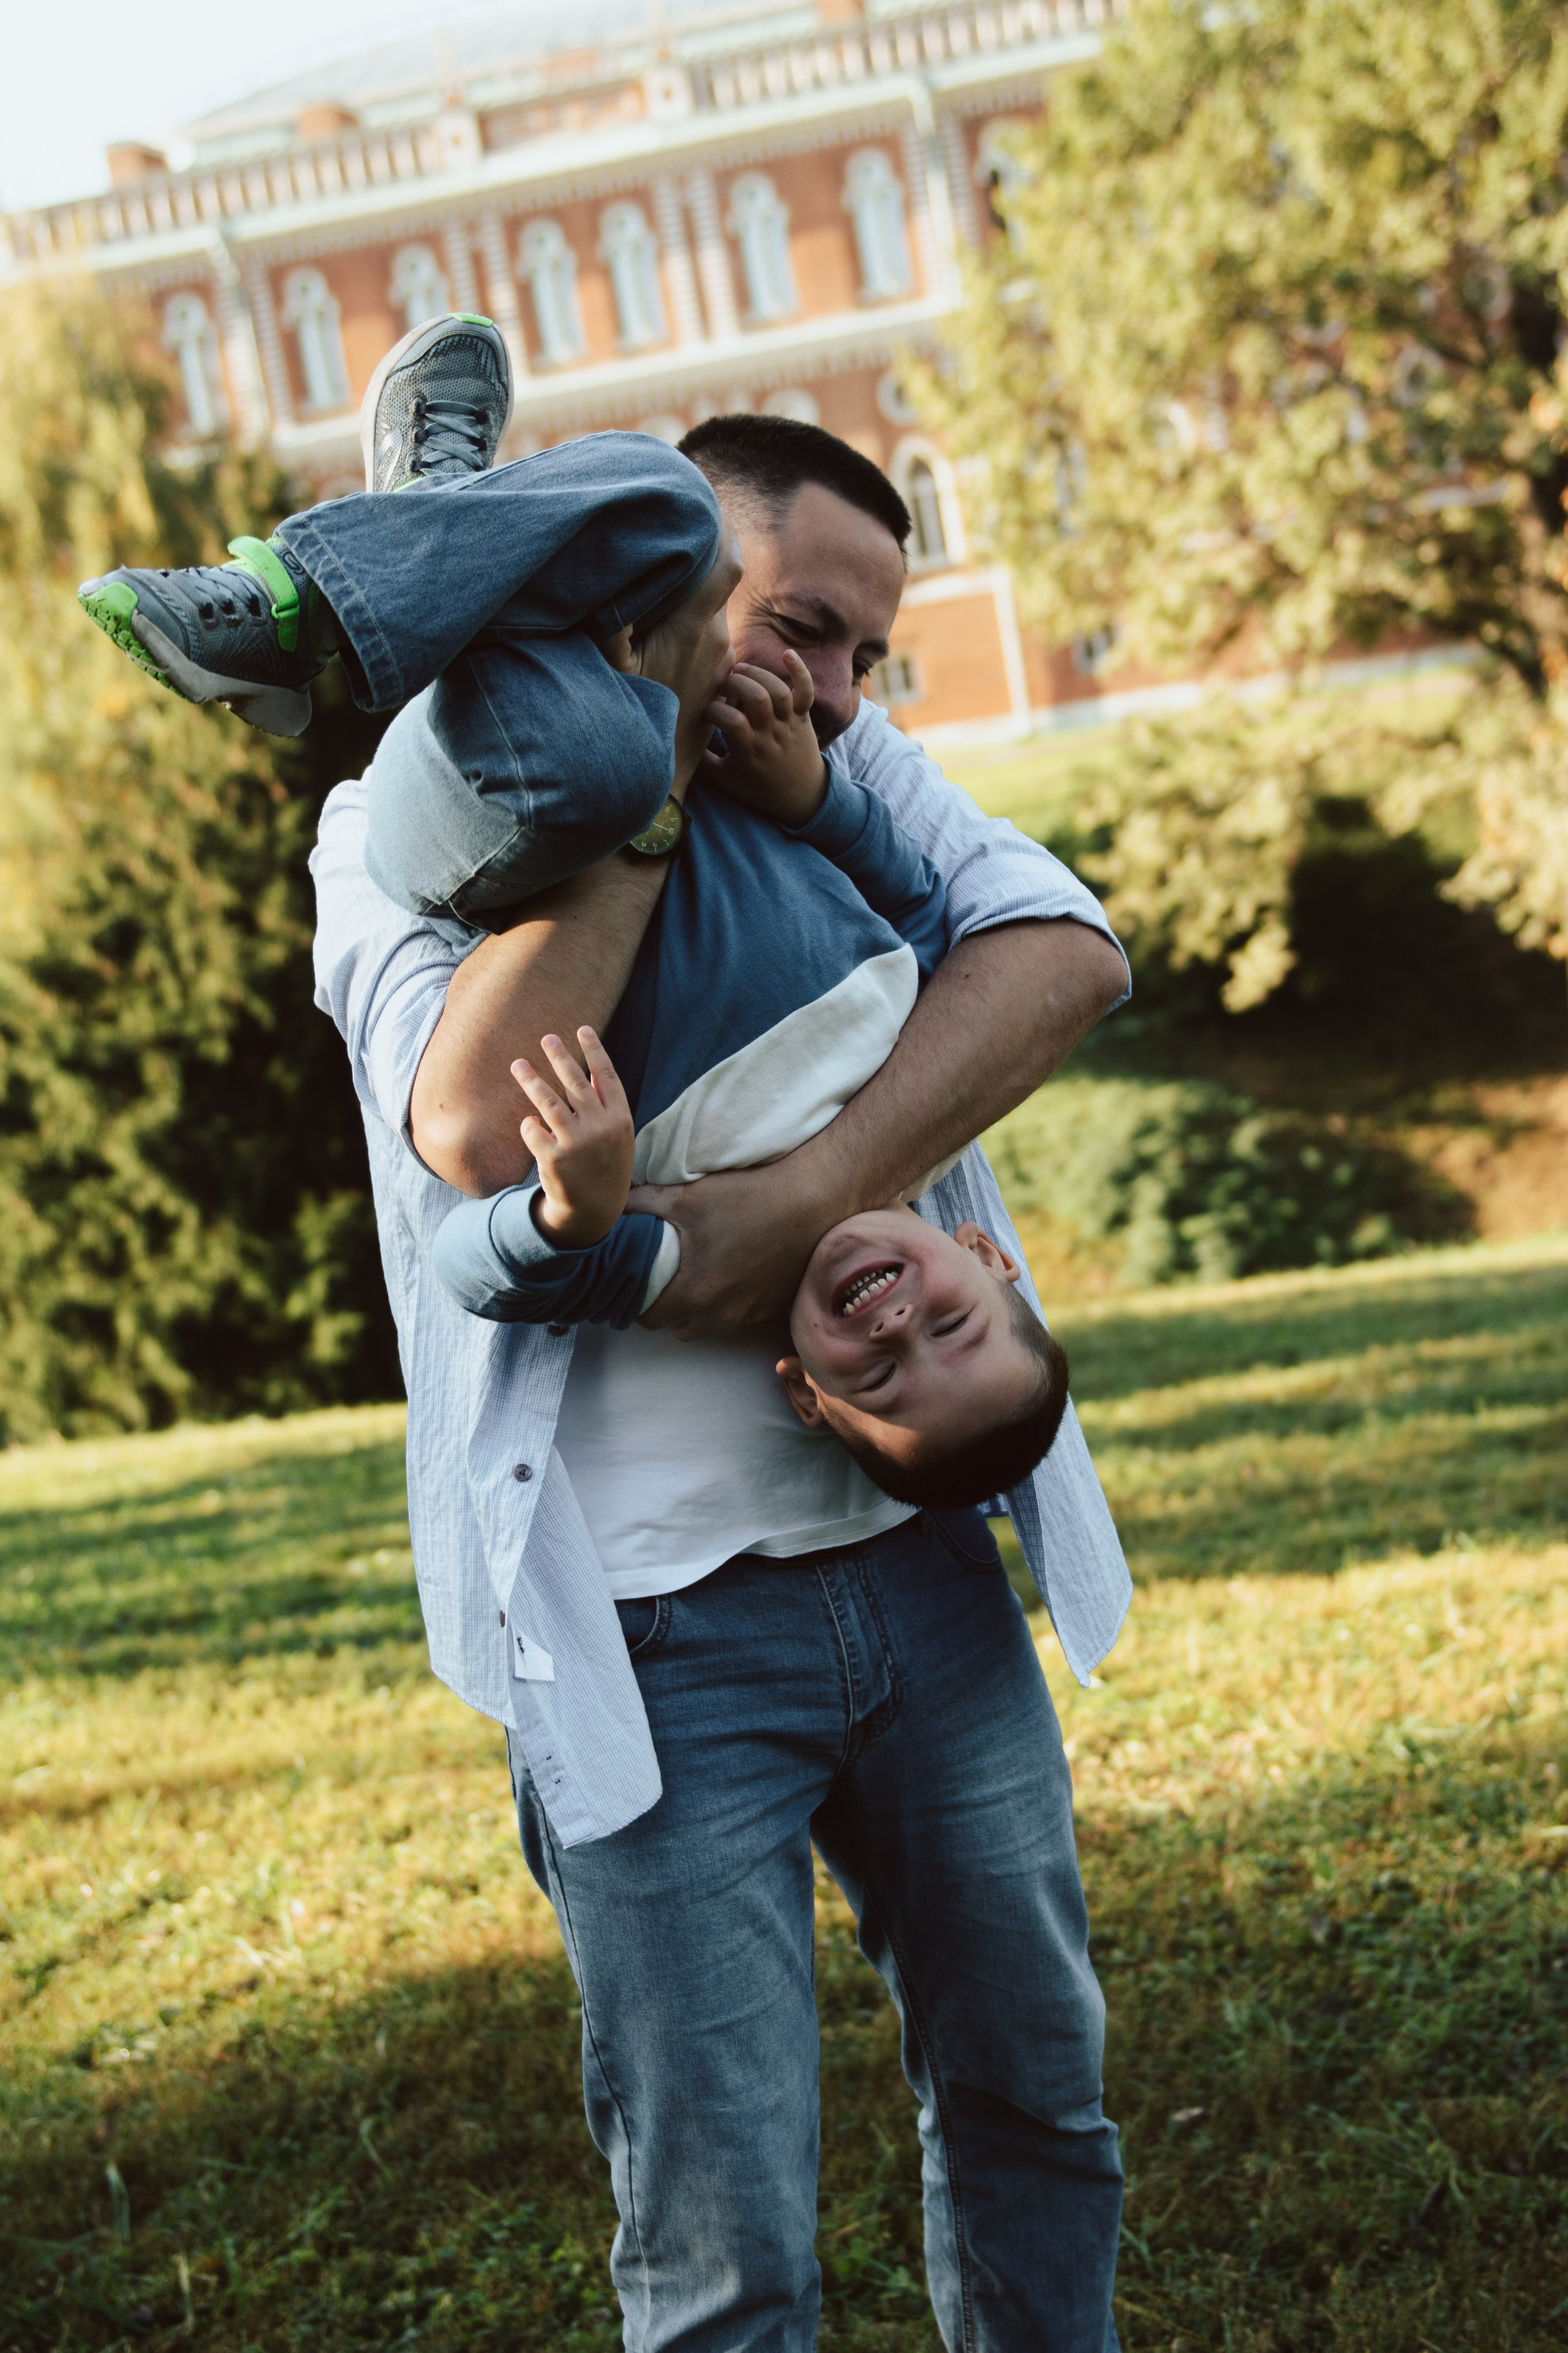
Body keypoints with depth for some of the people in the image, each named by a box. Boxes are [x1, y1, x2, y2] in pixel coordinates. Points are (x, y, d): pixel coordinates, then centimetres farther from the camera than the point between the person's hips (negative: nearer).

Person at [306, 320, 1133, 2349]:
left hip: (922, 1564, 5)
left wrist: (816, 1188, -24)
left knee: (1033, 2089, 19)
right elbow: (478, 1122, -23)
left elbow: (1064, 955, -10)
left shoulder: (846, 773, 10)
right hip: (654, 1637, -5)